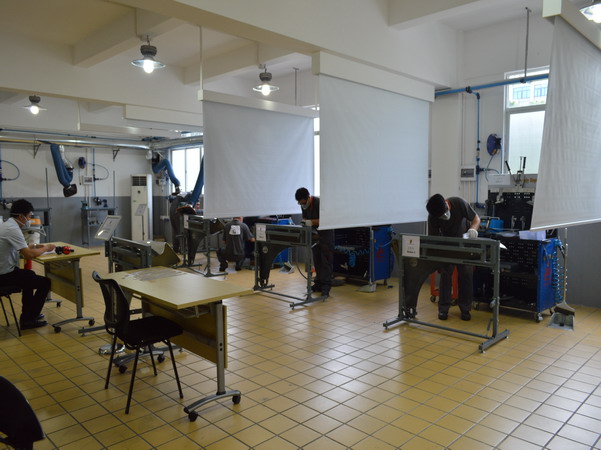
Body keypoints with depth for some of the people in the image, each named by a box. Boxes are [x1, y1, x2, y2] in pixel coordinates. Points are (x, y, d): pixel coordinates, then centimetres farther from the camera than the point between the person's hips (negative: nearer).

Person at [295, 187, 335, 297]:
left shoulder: (319, 202, -21)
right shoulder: (304, 206, 1)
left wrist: (312, 222, -31)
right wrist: (304, 221, -11)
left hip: (326, 233, -7)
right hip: (314, 234, 7)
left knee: (326, 260, -7)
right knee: (316, 259, 10)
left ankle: (326, 286, -8)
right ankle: (318, 283, 18)